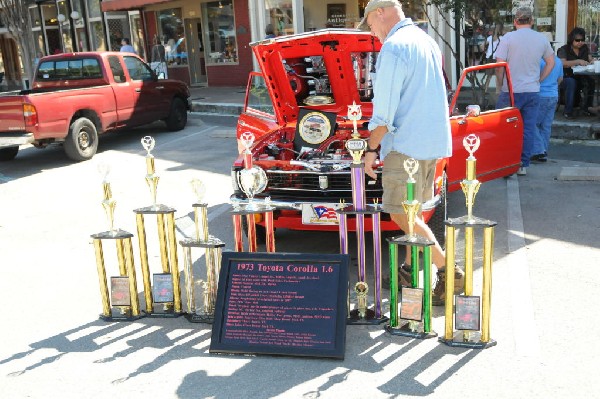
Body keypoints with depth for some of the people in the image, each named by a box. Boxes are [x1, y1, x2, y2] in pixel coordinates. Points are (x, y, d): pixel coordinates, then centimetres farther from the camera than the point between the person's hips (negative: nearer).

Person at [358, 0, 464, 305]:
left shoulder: (393, 48, -13)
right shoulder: (427, 41, 18)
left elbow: (384, 108, -18)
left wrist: (372, 148, -10)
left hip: (406, 143, -10)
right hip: (433, 141, 10)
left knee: (401, 214, -7)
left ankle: (449, 273, -7)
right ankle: (410, 270, 26)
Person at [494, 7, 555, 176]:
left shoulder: (508, 37, -7)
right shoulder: (542, 39, 5)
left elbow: (499, 66, -10)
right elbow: (551, 63, 14)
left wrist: (500, 84, 4)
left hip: (511, 91, -3)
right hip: (533, 92, 3)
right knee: (528, 129, 7)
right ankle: (523, 165, 12)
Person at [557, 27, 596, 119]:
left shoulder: (585, 48, 14)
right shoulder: (564, 50, -3)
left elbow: (590, 59, 10)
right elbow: (563, 63, -19)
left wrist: (592, 61, -16)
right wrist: (578, 61, -30)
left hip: (581, 78, 4)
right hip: (566, 78, -4)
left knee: (591, 81, -26)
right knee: (571, 83, -37)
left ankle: (586, 108, -14)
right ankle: (567, 111, -30)